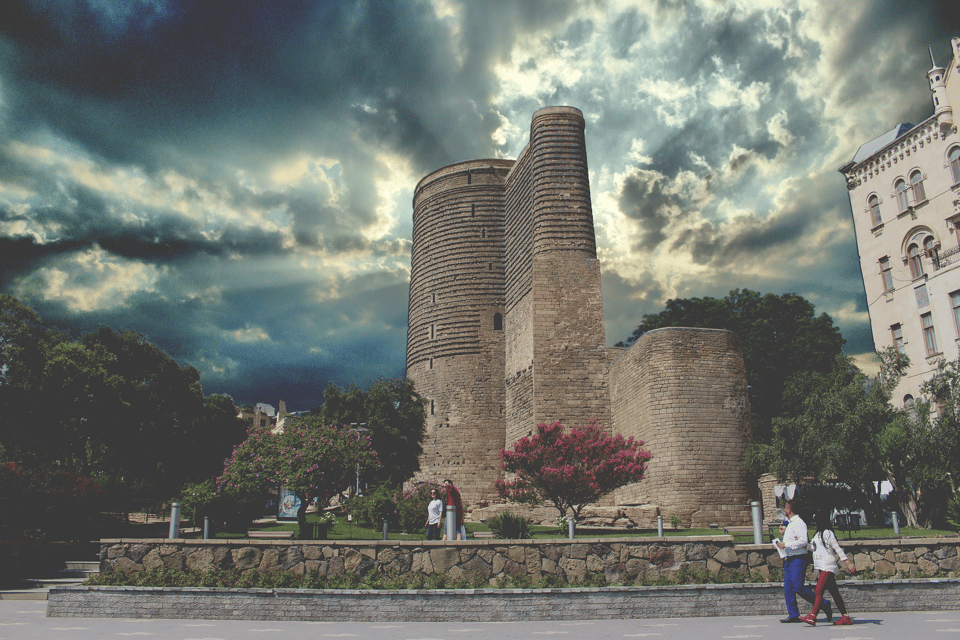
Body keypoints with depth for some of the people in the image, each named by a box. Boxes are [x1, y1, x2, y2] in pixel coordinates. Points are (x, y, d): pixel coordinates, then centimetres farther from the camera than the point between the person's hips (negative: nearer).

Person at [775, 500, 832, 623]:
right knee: (788, 589, 4)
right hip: (789, 560, 10)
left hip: (797, 560, -10)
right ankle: (793, 615, 7)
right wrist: (784, 534, 16)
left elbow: (803, 540, -23)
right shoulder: (790, 523, 20)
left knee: (799, 588, -11)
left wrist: (786, 544, -22)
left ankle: (824, 604, 4)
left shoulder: (798, 523, -12)